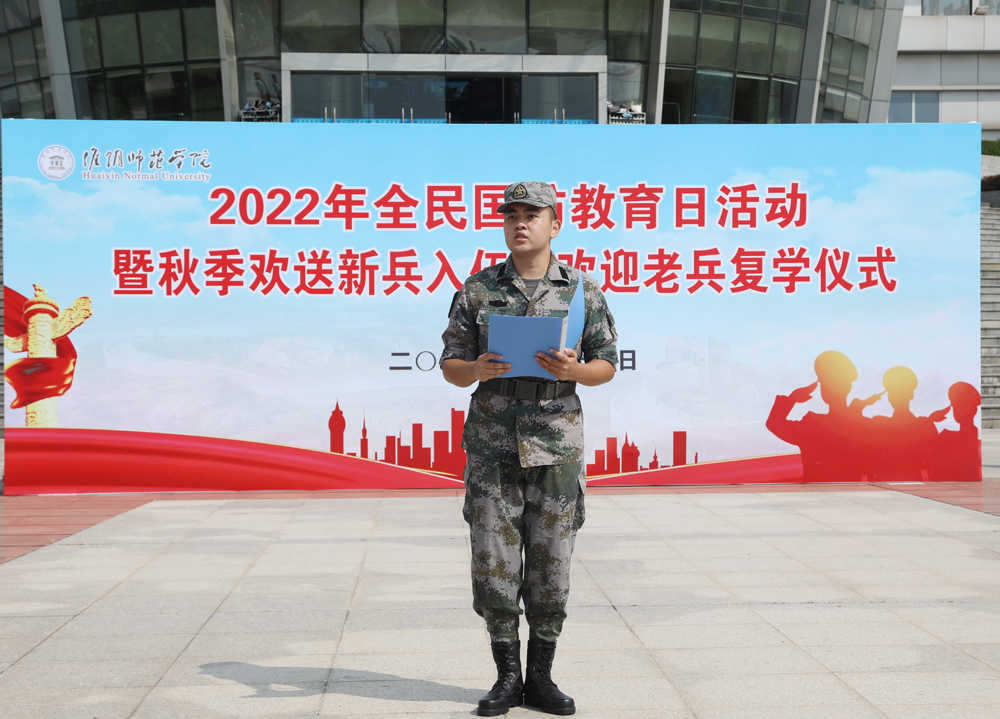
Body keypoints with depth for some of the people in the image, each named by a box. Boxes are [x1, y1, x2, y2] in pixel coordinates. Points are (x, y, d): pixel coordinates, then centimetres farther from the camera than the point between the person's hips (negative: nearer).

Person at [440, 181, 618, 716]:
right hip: (492, 447, 0)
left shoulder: (583, 290, 4)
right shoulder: (477, 290, 5)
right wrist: (477, 369, -16)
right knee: (493, 567, 1)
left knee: (550, 570, 5)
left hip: (557, 446, 0)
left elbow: (607, 364, 7)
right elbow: (450, 367, 7)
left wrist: (573, 370, -15)